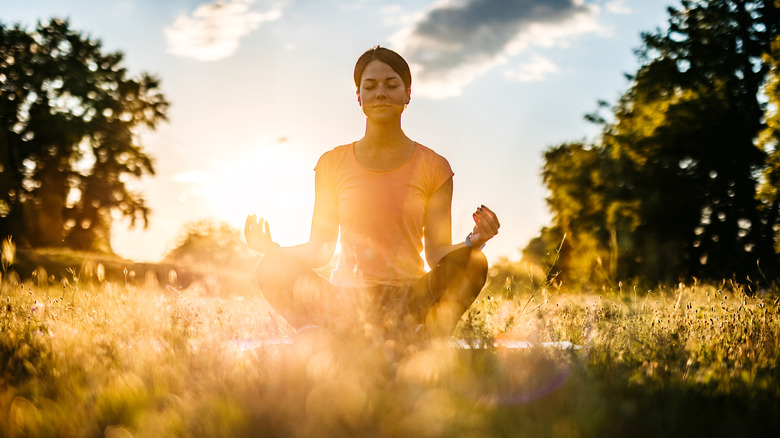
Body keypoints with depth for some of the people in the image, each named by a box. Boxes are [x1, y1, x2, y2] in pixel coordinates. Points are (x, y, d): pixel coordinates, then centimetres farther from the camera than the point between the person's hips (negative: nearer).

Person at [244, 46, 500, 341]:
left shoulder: (432, 167, 7)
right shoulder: (332, 164, 10)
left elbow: (437, 255, 3)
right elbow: (320, 250, 9)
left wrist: (472, 242, -19)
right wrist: (273, 249, -10)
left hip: (410, 300, 0)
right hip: (345, 300, 1)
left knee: (474, 262, -29)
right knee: (271, 268, -27)